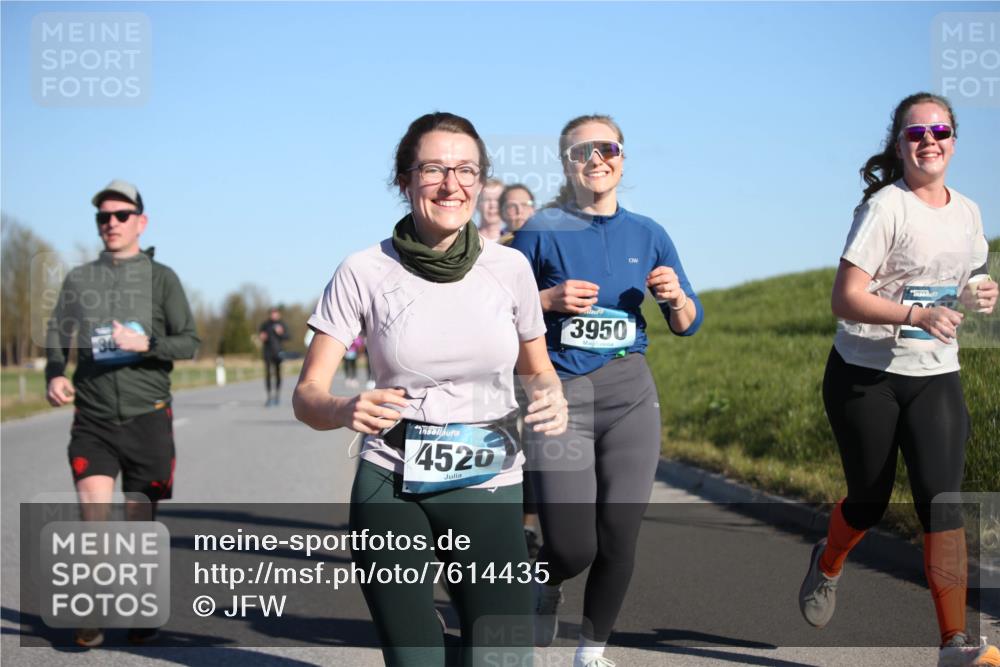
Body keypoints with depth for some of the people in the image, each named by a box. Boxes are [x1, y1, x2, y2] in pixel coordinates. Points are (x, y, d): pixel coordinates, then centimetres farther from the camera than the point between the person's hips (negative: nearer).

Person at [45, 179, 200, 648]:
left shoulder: (161, 278, 3)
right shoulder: (78, 279, 10)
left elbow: (189, 342, 0)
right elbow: (57, 333, 13)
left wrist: (146, 345, -18)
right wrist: (54, 375, -7)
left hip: (147, 417, -1)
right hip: (92, 420, 1)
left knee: (141, 521, 7)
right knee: (94, 520, -13)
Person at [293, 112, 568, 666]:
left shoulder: (509, 267, 1)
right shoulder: (364, 273, -5)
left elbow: (537, 368, 16)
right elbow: (307, 395, -6)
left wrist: (551, 397, -7)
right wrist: (345, 410, -28)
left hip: (489, 490, 1)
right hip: (390, 490, -1)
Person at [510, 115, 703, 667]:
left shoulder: (647, 235, 7)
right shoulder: (541, 232, -2)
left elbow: (688, 324, 13)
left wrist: (675, 296, -9)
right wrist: (550, 299, -15)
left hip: (630, 394, 3)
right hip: (559, 395, -3)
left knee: (619, 538, 2)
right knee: (571, 546, -8)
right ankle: (545, 588, 29)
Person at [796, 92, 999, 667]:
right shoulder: (885, 207, -12)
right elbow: (845, 298, -18)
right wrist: (917, 315, -31)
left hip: (935, 376, 4)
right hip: (866, 375, -4)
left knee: (942, 499, -9)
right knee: (869, 501, 9)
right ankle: (827, 565, 44)